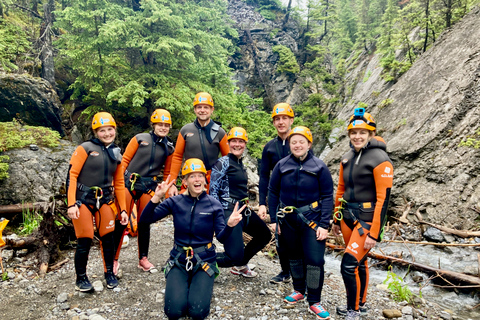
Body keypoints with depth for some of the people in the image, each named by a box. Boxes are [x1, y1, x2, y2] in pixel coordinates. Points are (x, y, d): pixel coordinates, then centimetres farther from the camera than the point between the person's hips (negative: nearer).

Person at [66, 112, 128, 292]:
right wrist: (71, 204, -18)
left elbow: (119, 184, 14)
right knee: (85, 242, -1)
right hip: (83, 200, -4)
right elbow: (71, 175, -11)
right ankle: (81, 278, 21)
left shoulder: (116, 154, 9)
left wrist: (123, 209, 11)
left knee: (108, 238, 4)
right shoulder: (85, 148, -8)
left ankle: (109, 273, 25)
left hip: (105, 201, 4)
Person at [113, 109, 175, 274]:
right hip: (129, 182, -2)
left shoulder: (169, 147, 5)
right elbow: (125, 160, 0)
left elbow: (167, 173, 11)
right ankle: (114, 258, 14)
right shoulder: (140, 138, -2)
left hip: (149, 186, 2)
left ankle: (143, 259, 24)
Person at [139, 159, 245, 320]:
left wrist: (230, 225, -30)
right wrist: (157, 197, -25)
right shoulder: (175, 202, -5)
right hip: (179, 260, 1)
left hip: (204, 260, -1)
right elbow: (145, 220, -10)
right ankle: (184, 285, 19)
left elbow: (221, 237, -9)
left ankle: (201, 286, 19)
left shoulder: (214, 204, -6)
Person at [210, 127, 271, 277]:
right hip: (229, 212, -9)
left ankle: (240, 265, 33)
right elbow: (213, 191, -14)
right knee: (235, 256, -15)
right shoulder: (223, 163, -11)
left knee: (265, 235, 19)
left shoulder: (241, 164, 14)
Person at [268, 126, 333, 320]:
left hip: (312, 219, -2)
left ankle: (314, 302, 14)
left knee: (315, 260, -4)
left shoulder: (319, 167, -6)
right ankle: (299, 291, 37)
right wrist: (274, 219, 3)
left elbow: (327, 196, -6)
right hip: (288, 219, 2)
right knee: (294, 256, 16)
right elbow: (273, 192, 5)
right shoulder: (281, 165, -1)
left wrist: (324, 224, -11)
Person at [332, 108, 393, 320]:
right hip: (348, 217, 6)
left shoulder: (380, 159, -15)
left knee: (349, 265, -10)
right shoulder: (347, 158, 6)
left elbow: (383, 199, -17)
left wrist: (374, 233, -18)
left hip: (367, 219, -6)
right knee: (359, 262, 19)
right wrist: (336, 219, 16)